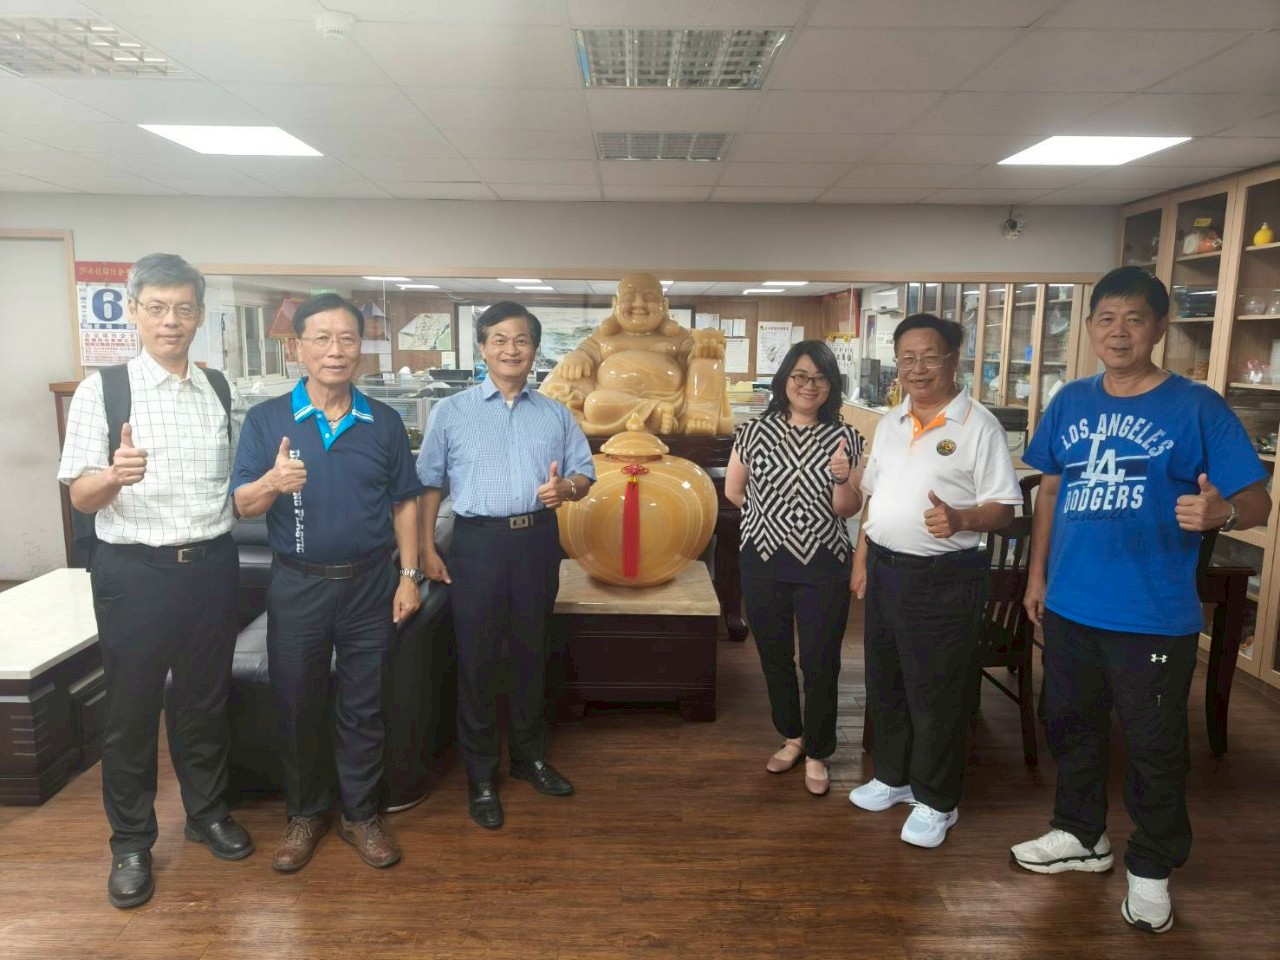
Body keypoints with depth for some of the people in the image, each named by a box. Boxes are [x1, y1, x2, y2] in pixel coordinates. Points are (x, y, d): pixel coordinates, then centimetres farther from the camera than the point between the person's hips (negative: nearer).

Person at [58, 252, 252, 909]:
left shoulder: (220, 391, 6)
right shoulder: (102, 389, -6)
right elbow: (80, 496, -9)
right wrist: (115, 474, -28)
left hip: (212, 565, 3)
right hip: (134, 570, -3)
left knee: (206, 700, 17)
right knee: (131, 709, 9)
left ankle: (207, 813, 37)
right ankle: (131, 843, 29)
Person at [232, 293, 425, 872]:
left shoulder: (384, 423, 2)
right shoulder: (266, 419, -2)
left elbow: (404, 502, 5)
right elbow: (243, 504, -5)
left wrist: (409, 575, -1)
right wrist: (272, 483, -28)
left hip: (370, 583, 1)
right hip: (297, 585, 0)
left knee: (364, 707, 10)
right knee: (298, 707, 12)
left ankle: (360, 813, 27)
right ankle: (305, 814, 32)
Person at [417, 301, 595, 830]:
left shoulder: (556, 414, 9)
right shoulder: (451, 412, 3)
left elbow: (584, 474, 9)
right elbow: (429, 483, 4)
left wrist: (566, 488, -14)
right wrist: (427, 549, -1)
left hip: (538, 540, 3)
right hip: (478, 542, -2)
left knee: (532, 652, 14)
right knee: (477, 659, 3)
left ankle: (529, 756, 33)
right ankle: (481, 775, 18)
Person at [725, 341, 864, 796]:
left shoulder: (844, 438, -1)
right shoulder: (755, 431, -2)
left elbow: (848, 509, -4)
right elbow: (733, 491, 8)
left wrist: (841, 477, -21)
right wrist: (771, 514, 9)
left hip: (825, 566, -1)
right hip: (765, 562, 1)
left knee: (821, 663, 4)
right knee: (775, 657, 14)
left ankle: (817, 752, 24)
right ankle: (792, 737, 36)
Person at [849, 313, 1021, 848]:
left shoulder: (978, 427, -11)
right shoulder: (890, 423, 10)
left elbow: (1003, 508, -12)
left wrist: (959, 519, -31)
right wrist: (861, 558, 11)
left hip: (943, 579, -7)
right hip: (884, 570, 7)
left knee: (935, 694, 5)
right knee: (884, 683, 18)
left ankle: (936, 802, 24)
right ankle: (893, 776, 38)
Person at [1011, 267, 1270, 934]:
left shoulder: (1197, 407, -10)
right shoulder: (1070, 402, 3)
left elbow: (1256, 500, -10)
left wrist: (1222, 511, -34)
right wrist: (1037, 574, 11)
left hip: (1153, 619, -4)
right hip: (1069, 607, 5)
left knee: (1154, 747, 11)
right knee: (1070, 725, 20)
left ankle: (1150, 869, 33)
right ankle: (1081, 835, 42)